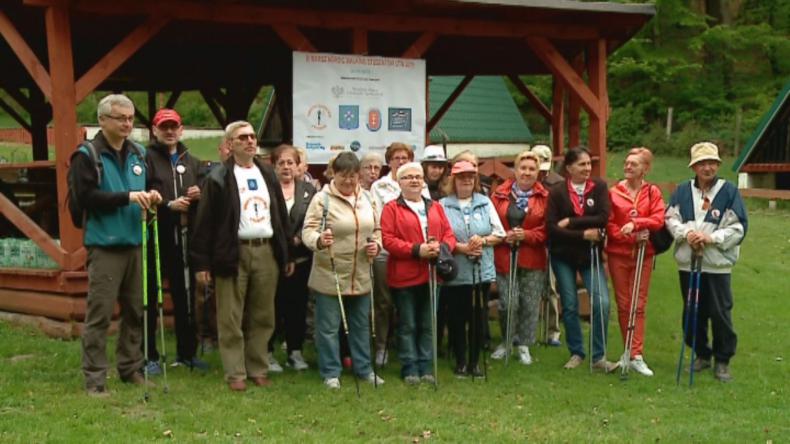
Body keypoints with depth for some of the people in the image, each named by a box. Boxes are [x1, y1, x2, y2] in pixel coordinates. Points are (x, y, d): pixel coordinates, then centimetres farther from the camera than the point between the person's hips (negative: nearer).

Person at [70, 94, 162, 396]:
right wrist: (128, 197, -21)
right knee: (99, 313, -5)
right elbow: (87, 196, -14)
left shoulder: (139, 154, 13)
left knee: (136, 310, 11)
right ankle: (94, 378, 0)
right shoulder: (87, 156, -5)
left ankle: (130, 368, 24)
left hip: (136, 244, 6)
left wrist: (150, 198, 0)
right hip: (105, 246, -6)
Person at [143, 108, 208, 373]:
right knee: (150, 298, 2)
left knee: (185, 297, 12)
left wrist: (199, 196, -1)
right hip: (154, 238, -6)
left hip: (183, 239, 6)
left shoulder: (192, 162, 16)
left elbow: (205, 198, 21)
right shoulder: (147, 158, -5)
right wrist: (168, 206, -20)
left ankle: (186, 353, 23)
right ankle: (149, 356, 10)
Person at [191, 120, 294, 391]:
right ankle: (235, 374, 6)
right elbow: (205, 222, -5)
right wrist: (201, 263, -10)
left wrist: (287, 254, 13)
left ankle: (258, 369, 17)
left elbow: (281, 216, 18)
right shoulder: (218, 178, -2)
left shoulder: (268, 175, 16)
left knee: (262, 317, 8)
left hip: (266, 251, 5)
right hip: (233, 253, -5)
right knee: (231, 319, 0)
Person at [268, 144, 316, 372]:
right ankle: (268, 352, 11)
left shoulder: (308, 190, 9)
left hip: (300, 258, 3)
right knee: (273, 306, 1)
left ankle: (295, 351, 19)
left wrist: (299, 239, -11)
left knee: (297, 306, 9)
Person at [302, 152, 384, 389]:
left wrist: (376, 244, -3)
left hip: (361, 276, 5)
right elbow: (308, 230, -16)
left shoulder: (367, 198, 8)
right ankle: (331, 372, 15)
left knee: (361, 324, 15)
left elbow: (377, 229, 18)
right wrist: (319, 240, -37)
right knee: (329, 326, 3)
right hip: (330, 275, -5)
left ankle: (363, 368, 28)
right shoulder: (322, 198, -10)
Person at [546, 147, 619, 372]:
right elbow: (552, 227, -12)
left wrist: (571, 222, -16)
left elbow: (603, 218, -14)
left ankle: (599, 356, -1)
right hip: (563, 256, 0)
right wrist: (583, 234, -17)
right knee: (570, 306, 6)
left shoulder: (599, 187, -1)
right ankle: (576, 353, 22)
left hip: (590, 254, 0)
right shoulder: (557, 192, -5)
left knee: (602, 302, -12)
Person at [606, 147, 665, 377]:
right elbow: (608, 224, -3)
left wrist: (635, 223, -22)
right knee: (623, 304, 5)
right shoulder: (613, 192, -1)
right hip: (618, 254, 0)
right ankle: (631, 351, 17)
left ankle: (635, 355, 0)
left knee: (638, 305, 0)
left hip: (643, 254, 0)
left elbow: (658, 220, -8)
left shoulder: (653, 192, 1)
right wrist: (631, 236, -16)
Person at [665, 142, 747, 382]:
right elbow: (671, 218, 3)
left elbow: (738, 228, -6)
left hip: (718, 265, -3)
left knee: (720, 313, -1)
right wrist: (686, 233, -16)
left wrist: (711, 238, -18)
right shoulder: (682, 191, 5)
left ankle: (723, 360, 12)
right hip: (688, 263, 3)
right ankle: (702, 355, 27)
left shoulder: (729, 191, -4)